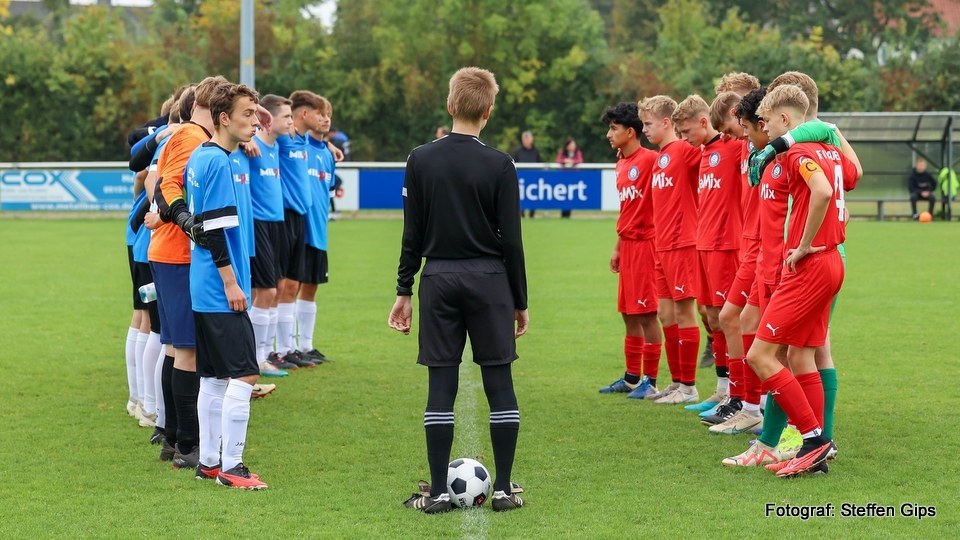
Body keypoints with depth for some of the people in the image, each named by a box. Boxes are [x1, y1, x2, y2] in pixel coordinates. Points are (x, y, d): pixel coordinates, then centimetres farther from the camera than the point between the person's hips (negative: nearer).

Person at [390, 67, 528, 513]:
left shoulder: (420, 160, 0)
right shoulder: (499, 165, -7)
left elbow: (412, 233, 2)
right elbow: (511, 239, -4)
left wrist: (404, 291, 10)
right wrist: (520, 301, 4)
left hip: (439, 279, 2)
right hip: (489, 280, -2)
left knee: (441, 387, 3)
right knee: (499, 384, 5)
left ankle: (438, 491, 4)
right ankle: (504, 488, 8)